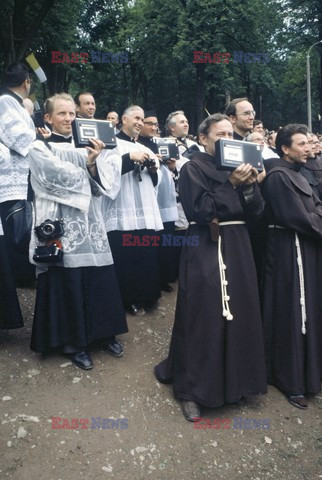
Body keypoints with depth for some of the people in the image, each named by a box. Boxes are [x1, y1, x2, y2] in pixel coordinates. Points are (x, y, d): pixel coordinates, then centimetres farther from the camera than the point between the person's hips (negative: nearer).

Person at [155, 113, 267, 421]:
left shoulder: (237, 166, 16)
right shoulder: (193, 168, -3)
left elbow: (256, 211, 9)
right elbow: (199, 210, -17)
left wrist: (249, 184, -9)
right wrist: (231, 184, -18)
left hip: (237, 248, 7)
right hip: (205, 250, -6)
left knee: (238, 314, 9)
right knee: (202, 319, -3)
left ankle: (232, 379, 27)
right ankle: (190, 388, 12)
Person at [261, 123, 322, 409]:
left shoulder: (297, 174, 16)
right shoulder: (278, 176, -14)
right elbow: (298, 217, -20)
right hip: (290, 250, -10)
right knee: (292, 314, -1)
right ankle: (291, 381, 13)